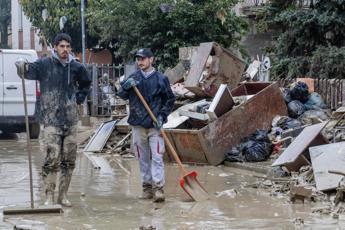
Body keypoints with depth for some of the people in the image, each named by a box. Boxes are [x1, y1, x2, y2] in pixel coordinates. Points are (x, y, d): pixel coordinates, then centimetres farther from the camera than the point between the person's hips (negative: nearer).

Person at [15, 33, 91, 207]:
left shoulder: (76, 67, 8)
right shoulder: (45, 64, -4)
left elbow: (86, 83, 27)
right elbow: (29, 71, -22)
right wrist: (22, 66, -44)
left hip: (70, 120, 5)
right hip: (52, 120, -5)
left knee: (69, 160, 8)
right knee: (52, 159, -10)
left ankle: (63, 195, 18)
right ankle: (49, 197, -2)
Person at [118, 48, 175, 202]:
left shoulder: (161, 79, -1)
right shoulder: (133, 78, 7)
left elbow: (170, 100, 5)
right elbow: (122, 95, 3)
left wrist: (162, 116, -7)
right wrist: (125, 86, -19)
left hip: (155, 125, -3)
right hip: (138, 125, 3)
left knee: (157, 157, -10)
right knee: (143, 158, 10)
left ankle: (158, 188, -12)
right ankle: (147, 186, 19)